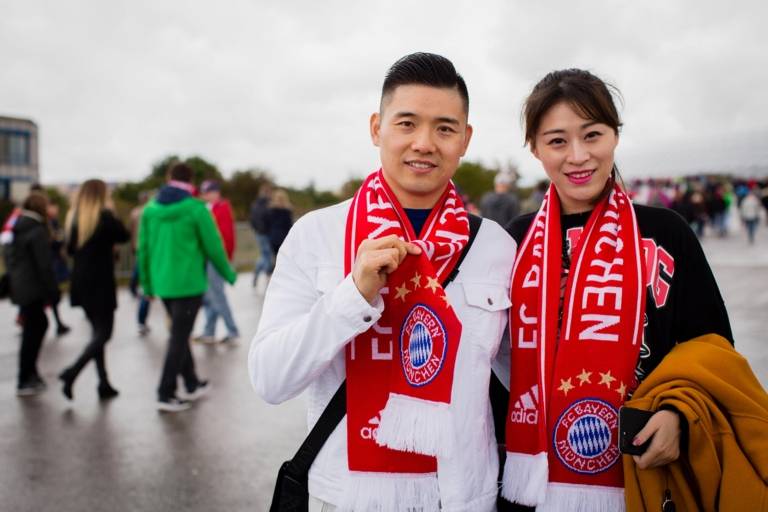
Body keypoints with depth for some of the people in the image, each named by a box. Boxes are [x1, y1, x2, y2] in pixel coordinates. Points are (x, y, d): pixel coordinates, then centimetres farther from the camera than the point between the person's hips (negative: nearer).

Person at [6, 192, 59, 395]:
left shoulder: (16, 229, 11)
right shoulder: (37, 231, -15)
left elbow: (9, 258, 16)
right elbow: (44, 266, -18)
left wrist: (13, 281, 20)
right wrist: (52, 292, -14)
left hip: (18, 286, 9)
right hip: (33, 288, -9)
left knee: (38, 325, 20)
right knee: (32, 332, 0)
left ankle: (30, 373, 24)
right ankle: (24, 382, 5)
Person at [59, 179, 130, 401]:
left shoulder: (74, 218, 7)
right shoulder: (105, 217, -13)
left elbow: (70, 249, 14)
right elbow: (124, 236, 0)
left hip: (81, 283, 7)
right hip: (101, 284, -7)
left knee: (98, 332, 14)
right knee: (103, 333, -1)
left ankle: (104, 383, 15)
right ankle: (72, 372, -17)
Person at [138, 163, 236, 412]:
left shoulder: (150, 209, 3)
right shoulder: (196, 209, -11)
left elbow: (144, 248, 6)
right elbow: (213, 247, -9)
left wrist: (147, 283, 15)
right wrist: (228, 274, 6)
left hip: (162, 284, 6)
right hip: (189, 283, -6)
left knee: (179, 333, 20)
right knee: (179, 337, 1)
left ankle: (192, 384, 30)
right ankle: (166, 394, 3)